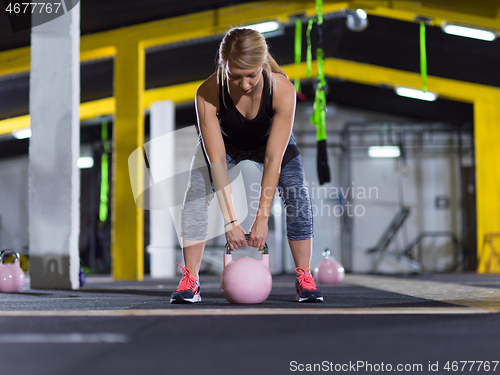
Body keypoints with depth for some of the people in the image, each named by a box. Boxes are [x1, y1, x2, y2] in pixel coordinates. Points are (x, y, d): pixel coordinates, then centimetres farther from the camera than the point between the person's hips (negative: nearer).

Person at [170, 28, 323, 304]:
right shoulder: (207, 94, -38)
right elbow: (217, 162, -36)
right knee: (195, 195, -20)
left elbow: (273, 159, -36)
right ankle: (189, 281, -12)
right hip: (223, 141, 0)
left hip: (269, 140, 0)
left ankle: (304, 278, -8)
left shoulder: (282, 90, -38)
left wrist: (262, 217, -37)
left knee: (297, 195, -20)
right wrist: (230, 220, -40)